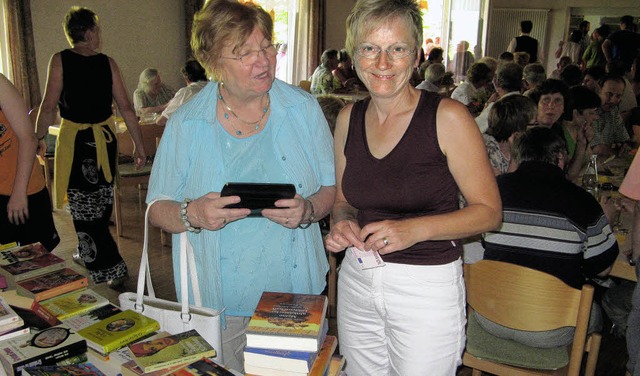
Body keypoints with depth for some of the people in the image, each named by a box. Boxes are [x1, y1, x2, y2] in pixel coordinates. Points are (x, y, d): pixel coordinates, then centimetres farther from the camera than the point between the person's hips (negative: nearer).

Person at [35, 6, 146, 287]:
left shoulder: (60, 61, -8)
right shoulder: (107, 63, -2)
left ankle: (111, 270, 0)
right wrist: (139, 146, 3)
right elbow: (126, 108, -3)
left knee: (84, 208, 2)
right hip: (105, 139, 4)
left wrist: (38, 139, 5)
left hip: (75, 140, -4)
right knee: (100, 204, 19)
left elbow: (49, 107, -9)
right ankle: (88, 253, 39)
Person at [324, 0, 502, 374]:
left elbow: (489, 211, -10)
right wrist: (343, 222, -9)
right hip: (357, 280, 5)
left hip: (428, 286, -4)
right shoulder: (349, 118, 3)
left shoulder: (448, 117, -13)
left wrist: (414, 229, -23)